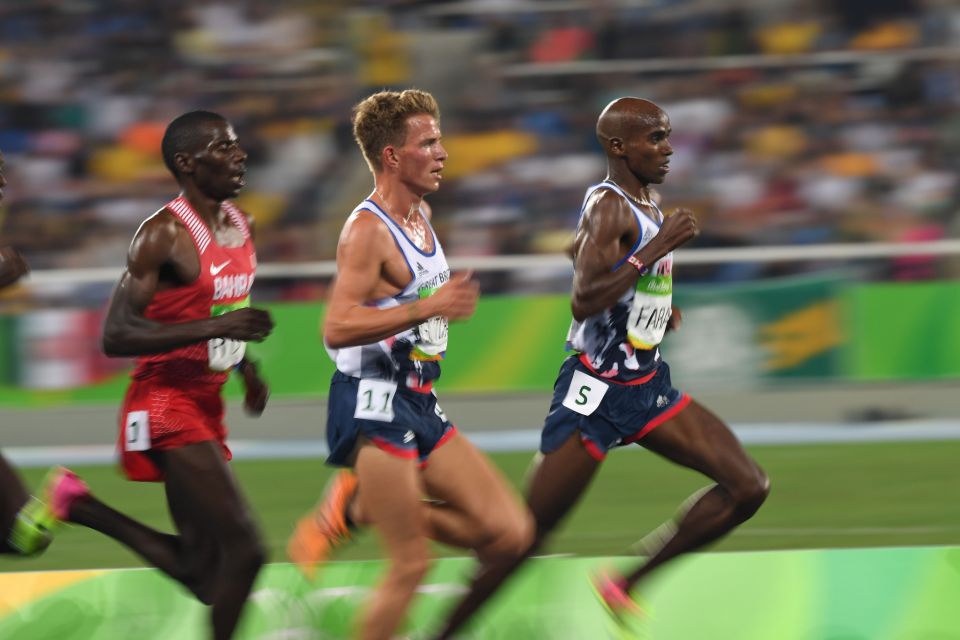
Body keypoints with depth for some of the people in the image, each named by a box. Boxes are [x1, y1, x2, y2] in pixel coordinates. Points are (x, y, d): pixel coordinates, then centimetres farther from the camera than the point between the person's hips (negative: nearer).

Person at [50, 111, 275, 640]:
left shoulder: (239, 226, 10)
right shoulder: (163, 234, -16)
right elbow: (116, 335, -21)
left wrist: (245, 364, 9)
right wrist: (215, 326, -28)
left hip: (205, 406, 9)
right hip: (166, 405, -9)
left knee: (201, 570, 10)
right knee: (242, 547, -15)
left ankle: (81, 507, 23)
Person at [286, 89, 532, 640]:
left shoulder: (422, 215, 13)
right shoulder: (368, 230, -15)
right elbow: (337, 328, -25)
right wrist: (428, 308, -28)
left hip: (420, 408, 9)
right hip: (374, 408, -9)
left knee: (510, 533, 2)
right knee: (411, 564, -9)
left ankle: (357, 508, 10)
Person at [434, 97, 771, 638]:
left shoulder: (647, 204, 9)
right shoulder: (609, 207, -18)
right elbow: (584, 303, -31)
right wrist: (657, 248, -31)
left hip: (648, 387, 9)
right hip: (595, 392, -9)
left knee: (748, 488, -2)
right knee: (528, 537, -5)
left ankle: (625, 587, 7)